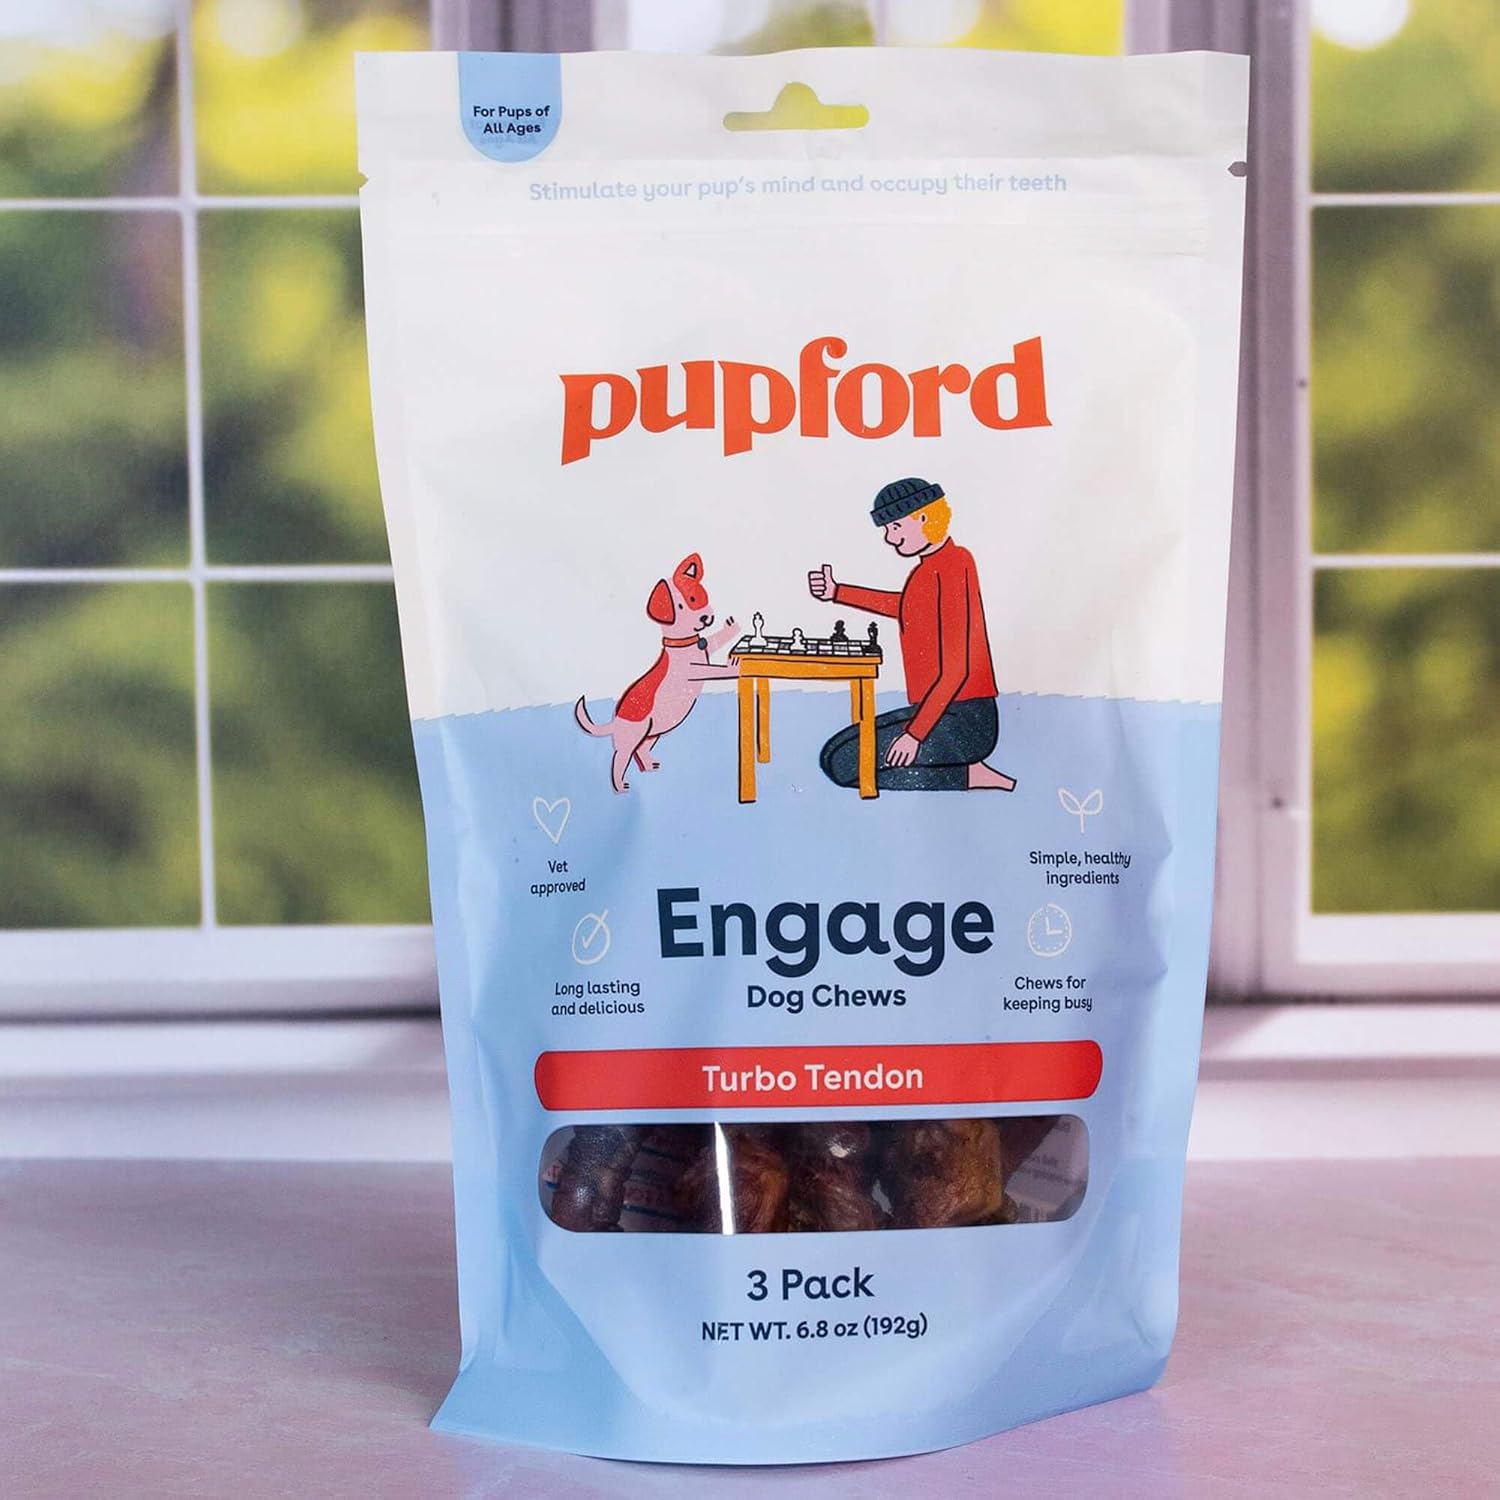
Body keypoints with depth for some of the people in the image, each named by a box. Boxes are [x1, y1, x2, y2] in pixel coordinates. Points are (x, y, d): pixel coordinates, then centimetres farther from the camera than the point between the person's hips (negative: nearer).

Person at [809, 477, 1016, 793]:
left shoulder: (952, 568, -19)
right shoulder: (935, 563, 9)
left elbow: (955, 669, -23)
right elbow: (907, 607, 32)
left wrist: (915, 733, -25)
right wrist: (837, 593, 28)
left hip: (962, 722, -10)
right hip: (945, 712, 10)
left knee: (841, 762, -12)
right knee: (841, 748, 20)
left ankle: (969, 775, -8)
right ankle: (967, 768, 7)